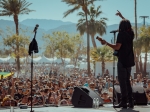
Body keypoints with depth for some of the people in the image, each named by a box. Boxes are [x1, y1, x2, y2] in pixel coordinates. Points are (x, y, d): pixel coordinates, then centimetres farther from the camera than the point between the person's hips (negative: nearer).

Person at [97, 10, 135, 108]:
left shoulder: (121, 34, -12)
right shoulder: (131, 33, 10)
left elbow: (117, 47, -19)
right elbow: (127, 24, 31)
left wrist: (106, 43, -10)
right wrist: (122, 16, 43)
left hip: (122, 60, -8)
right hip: (129, 60, 8)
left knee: (122, 81, -6)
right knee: (127, 81, 13)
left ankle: (124, 102, -9)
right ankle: (130, 101, 12)